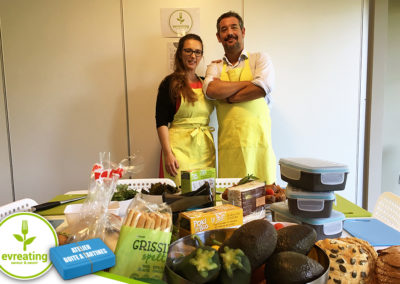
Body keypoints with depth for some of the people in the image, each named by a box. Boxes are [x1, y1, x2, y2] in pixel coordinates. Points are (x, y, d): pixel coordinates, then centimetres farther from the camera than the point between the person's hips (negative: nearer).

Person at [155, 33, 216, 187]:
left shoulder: (205, 83, 13)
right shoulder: (170, 83, -2)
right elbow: (161, 122, -7)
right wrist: (167, 153, -16)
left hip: (205, 147, 5)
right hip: (180, 146, -5)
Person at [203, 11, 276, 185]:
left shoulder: (260, 59, 9)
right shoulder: (215, 67, 15)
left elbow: (262, 88, -11)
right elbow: (211, 90, -7)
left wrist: (227, 97, -3)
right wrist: (249, 83, -5)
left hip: (257, 141, -1)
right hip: (228, 144, 2)